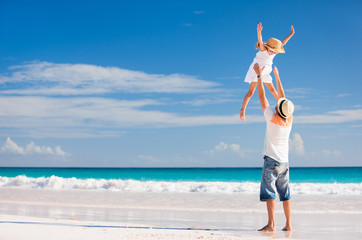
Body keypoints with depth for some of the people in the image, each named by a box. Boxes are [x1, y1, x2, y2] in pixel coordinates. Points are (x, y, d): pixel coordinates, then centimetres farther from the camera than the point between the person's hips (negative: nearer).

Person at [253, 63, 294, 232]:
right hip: (284, 162, 6)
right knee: (285, 194, 9)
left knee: (269, 192, -7)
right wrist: (277, 76, 24)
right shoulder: (290, 120, 2)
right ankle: (288, 224, 9)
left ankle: (271, 224, -14)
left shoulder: (272, 118, -12)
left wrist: (259, 76, 3)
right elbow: (283, 97, 14)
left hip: (271, 161, -6)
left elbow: (262, 97, -5)